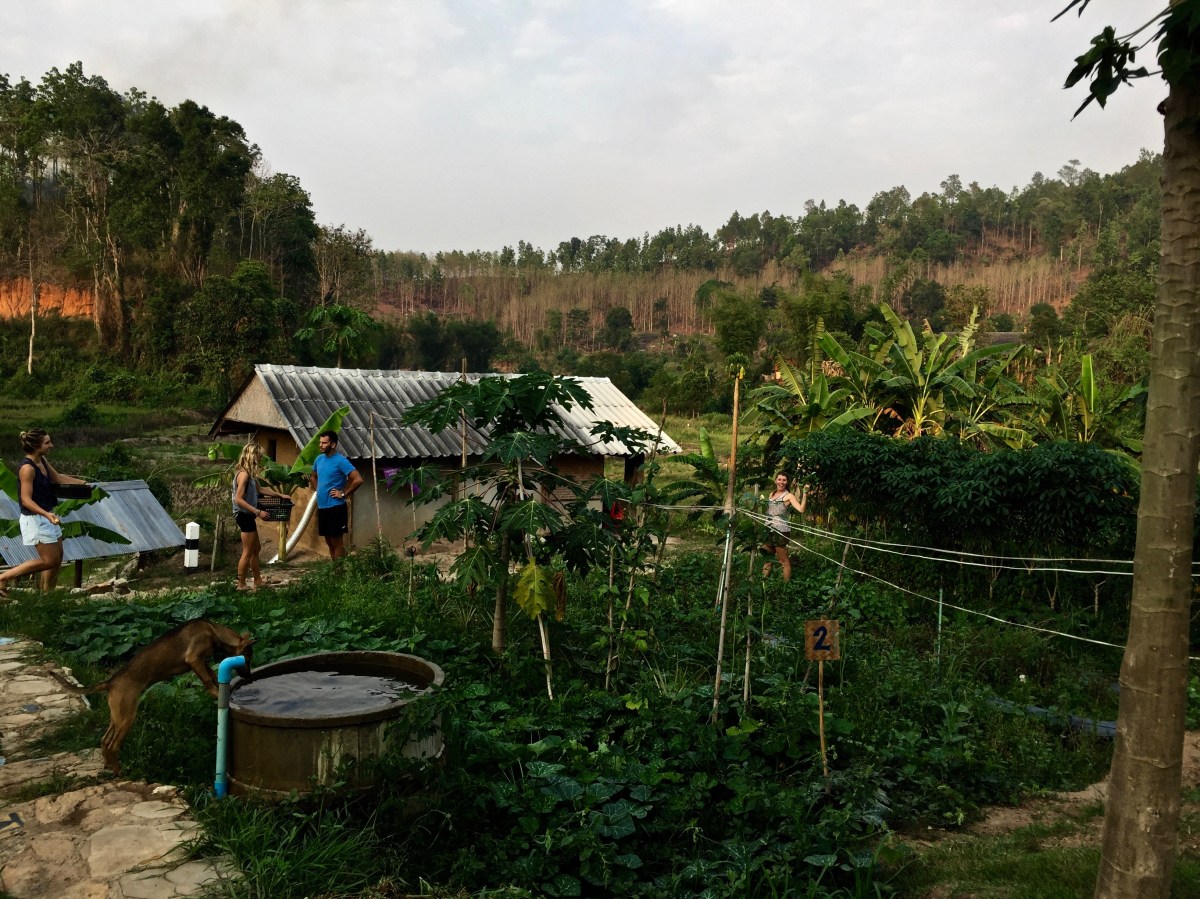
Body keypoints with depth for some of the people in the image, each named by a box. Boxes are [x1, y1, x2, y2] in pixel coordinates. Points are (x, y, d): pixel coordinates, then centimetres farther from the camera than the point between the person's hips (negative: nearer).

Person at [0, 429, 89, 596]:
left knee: (58, 556, 13)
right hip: (35, 519, -9)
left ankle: (47, 594, 24)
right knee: (50, 560, -3)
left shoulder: (43, 461, 4)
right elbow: (26, 500, -25)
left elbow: (58, 478, 21)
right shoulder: (27, 468, -23)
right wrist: (47, 515, -36)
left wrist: (83, 482, 24)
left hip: (47, 516, 9)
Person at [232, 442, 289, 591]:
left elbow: (259, 489, 26)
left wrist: (280, 495, 27)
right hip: (244, 516, -10)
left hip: (248, 516, 10)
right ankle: (241, 585, 6)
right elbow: (239, 499, -25)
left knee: (256, 549, 17)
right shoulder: (243, 474, -20)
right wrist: (258, 512, -25)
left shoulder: (250, 474, 9)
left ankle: (258, 581, 26)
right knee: (248, 552, -2)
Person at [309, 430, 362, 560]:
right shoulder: (319, 459, 9)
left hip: (335, 507, -8)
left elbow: (358, 480, -21)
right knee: (329, 542, 14)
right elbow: (313, 477, 29)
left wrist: (343, 494, -16)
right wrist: (317, 490, 13)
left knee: (337, 542, -2)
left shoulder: (341, 461, -14)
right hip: (322, 507, 8)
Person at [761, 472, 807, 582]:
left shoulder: (788, 496, -4)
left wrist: (804, 494, -22)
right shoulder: (771, 494, 16)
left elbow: (801, 509, -18)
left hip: (780, 531, -7)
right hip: (768, 530, 7)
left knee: (784, 560, -4)